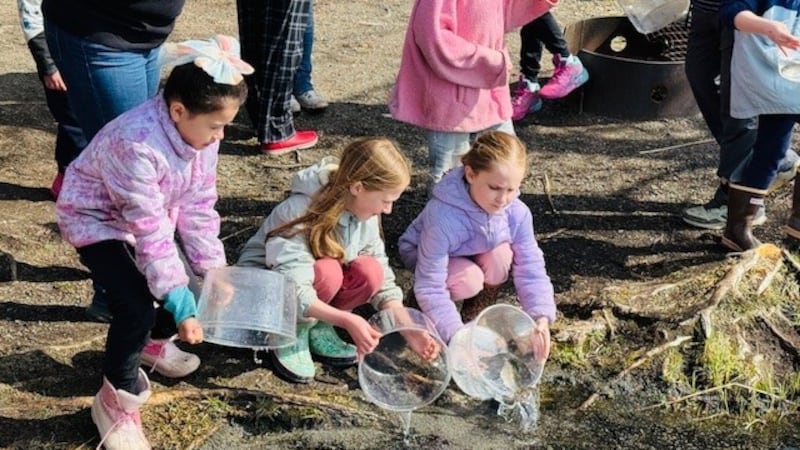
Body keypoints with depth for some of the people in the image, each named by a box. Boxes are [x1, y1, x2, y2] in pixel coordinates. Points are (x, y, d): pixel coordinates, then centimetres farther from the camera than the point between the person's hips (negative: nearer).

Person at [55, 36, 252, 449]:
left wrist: (213, 271, -12)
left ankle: (153, 342, 35)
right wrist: (179, 302, -31)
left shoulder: (200, 130, -15)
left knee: (193, 290, 2)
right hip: (97, 219, -7)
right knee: (137, 307, -22)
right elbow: (150, 229, -34)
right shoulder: (136, 143, -38)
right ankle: (116, 400, 1)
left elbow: (198, 205, -8)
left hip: (153, 215, 7)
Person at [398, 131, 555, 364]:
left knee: (502, 255, -29)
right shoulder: (442, 217, -41)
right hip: (423, 256, -4)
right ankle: (423, 311, -1)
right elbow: (431, 287, -37)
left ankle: (476, 317, -3)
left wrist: (541, 319, -40)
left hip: (474, 254, 4)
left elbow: (531, 269, -24)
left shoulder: (517, 212, -26)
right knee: (470, 281, -33)